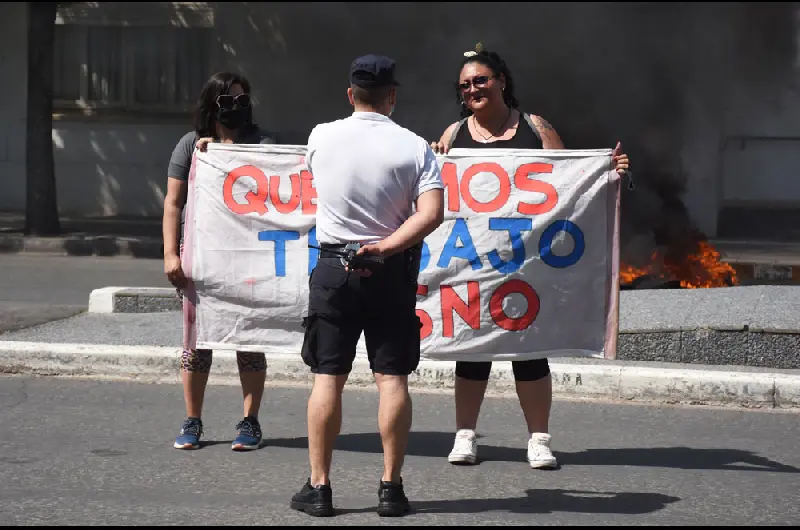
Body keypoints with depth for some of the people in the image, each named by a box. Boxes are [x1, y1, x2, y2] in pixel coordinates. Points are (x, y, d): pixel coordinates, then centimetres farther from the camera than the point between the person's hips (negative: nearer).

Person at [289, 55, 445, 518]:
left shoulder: (321, 138, -1)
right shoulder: (415, 148, -6)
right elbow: (431, 214, -16)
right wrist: (384, 247, -15)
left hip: (334, 268, 1)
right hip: (391, 272, 0)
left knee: (328, 377, 4)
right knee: (392, 378, 3)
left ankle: (319, 487, 6)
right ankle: (391, 488, 5)